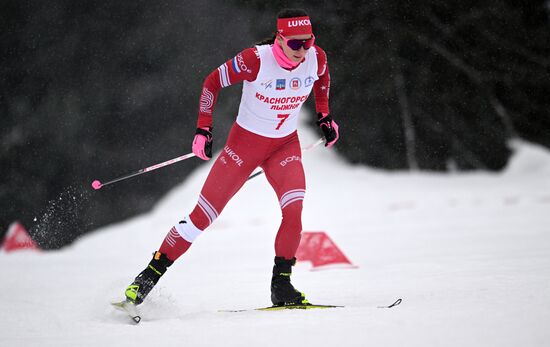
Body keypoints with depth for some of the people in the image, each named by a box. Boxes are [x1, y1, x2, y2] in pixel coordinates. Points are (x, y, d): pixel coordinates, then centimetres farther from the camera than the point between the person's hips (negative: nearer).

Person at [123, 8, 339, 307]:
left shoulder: (316, 58, -13)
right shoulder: (256, 59, -26)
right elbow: (212, 82, -13)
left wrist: (324, 117, 9)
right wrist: (203, 129, -17)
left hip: (286, 145, 3)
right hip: (246, 140, -3)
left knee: (294, 209, -23)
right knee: (203, 215, -4)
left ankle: (281, 284, -10)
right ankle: (150, 274, 8)